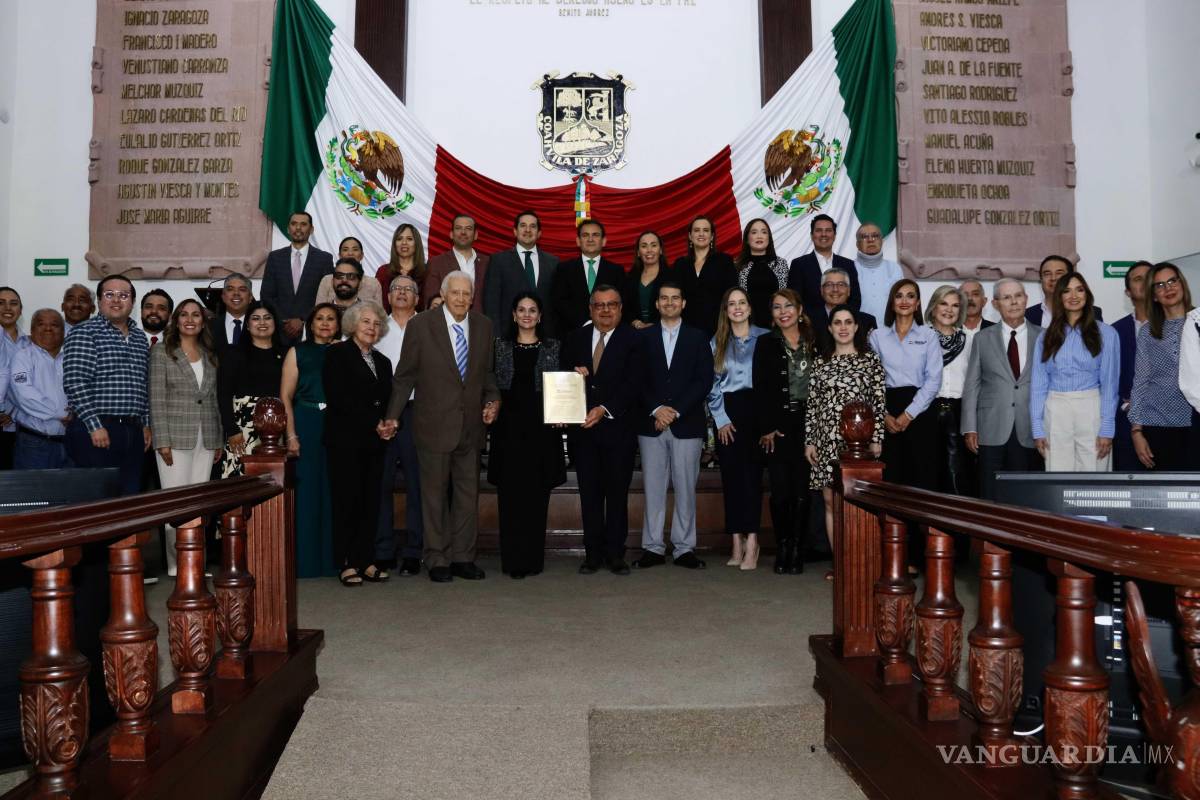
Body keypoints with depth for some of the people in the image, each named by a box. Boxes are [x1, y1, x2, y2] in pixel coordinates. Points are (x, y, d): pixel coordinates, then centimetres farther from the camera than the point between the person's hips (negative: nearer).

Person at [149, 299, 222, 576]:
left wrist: (218, 440, 11)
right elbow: (156, 399, -6)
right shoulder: (161, 351, 0)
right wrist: (162, 441, -12)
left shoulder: (209, 355, 14)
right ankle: (176, 565, 4)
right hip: (176, 437, -4)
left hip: (206, 439, 4)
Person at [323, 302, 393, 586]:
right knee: (347, 500, -3)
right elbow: (338, 398, -10)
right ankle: (346, 563, 3)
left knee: (371, 501, 2)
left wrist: (388, 425, -5)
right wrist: (373, 423, -12)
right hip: (345, 440, -5)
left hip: (374, 441, 5)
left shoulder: (382, 361, 20)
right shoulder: (337, 354, 1)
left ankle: (365, 560, 8)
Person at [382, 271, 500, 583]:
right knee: (435, 493, 7)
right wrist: (393, 415, -3)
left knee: (468, 493, 10)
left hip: (471, 425, 4)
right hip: (434, 425, -3)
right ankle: (437, 560, 18)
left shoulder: (484, 326, 5)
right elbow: (405, 375, -2)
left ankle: (463, 557, 22)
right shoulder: (420, 325, -6)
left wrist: (492, 400, -3)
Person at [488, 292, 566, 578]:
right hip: (509, 428, 0)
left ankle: (534, 559, 13)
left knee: (537, 494, 3)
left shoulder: (552, 348, 9)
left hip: (542, 428, 0)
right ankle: (513, 560, 6)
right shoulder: (501, 346, 9)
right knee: (511, 493, -1)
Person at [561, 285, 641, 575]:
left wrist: (604, 409, -19)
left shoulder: (632, 340, -2)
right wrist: (573, 374, -10)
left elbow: (632, 384, -10)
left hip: (618, 428, -3)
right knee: (589, 493, 7)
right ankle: (593, 553, 15)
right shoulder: (574, 339, 10)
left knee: (617, 492, 3)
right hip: (583, 429, 3)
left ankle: (615, 553, 13)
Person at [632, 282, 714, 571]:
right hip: (651, 424, 1)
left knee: (686, 488, 2)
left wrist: (675, 411, -9)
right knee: (653, 488, 3)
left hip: (687, 424, -1)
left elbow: (704, 381, 0)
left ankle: (684, 548, 10)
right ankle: (653, 547, 10)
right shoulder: (644, 337, 10)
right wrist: (656, 409, -10)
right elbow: (638, 380, 5)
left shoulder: (698, 338, 8)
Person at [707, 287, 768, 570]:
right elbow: (712, 384, 9)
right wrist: (721, 419, -2)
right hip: (726, 412, 3)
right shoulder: (716, 343, 12)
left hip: (755, 408, -2)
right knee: (730, 475, 1)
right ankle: (737, 543, 6)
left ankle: (751, 541, -9)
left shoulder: (765, 338, 5)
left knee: (751, 472, -10)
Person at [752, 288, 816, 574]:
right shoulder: (766, 343, 4)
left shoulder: (813, 343, 9)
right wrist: (766, 428, -9)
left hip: (806, 423, 1)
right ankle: (782, 550, 9)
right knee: (780, 490, -2)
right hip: (777, 426, -1)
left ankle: (796, 551, 8)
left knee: (801, 490, 1)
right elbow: (760, 388, -2)